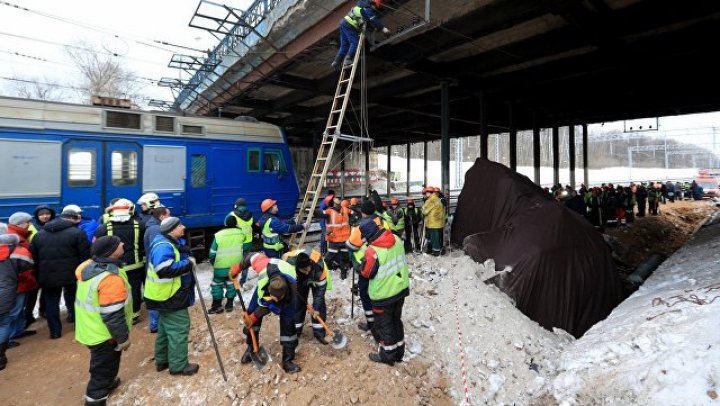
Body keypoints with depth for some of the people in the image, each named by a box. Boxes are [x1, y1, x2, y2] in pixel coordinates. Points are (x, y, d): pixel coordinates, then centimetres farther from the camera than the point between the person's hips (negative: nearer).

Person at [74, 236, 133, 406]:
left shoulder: (89, 266, -6)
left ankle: (106, 383, 53)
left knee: (102, 365, 32)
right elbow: (113, 315, -28)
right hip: (103, 334, -10)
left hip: (90, 329, 10)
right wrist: (123, 338, -16)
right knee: (104, 368, 10)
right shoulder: (111, 278, -33)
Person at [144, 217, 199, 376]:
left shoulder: (172, 242, 9)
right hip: (169, 296, -11)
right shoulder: (163, 246, -24)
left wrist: (188, 262, 3)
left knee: (166, 327, 21)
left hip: (168, 295, 11)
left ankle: (162, 360, 35)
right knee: (178, 329, -1)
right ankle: (178, 365, 12)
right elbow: (165, 269, -36)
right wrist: (188, 263, -26)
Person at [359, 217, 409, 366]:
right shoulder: (396, 239, -8)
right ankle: (399, 351, 37)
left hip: (384, 294, -7)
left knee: (384, 325, 13)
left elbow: (366, 273, -13)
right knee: (396, 320, 22)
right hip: (401, 288, 7)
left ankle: (387, 355, 29)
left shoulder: (372, 251, -28)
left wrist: (364, 261, 3)